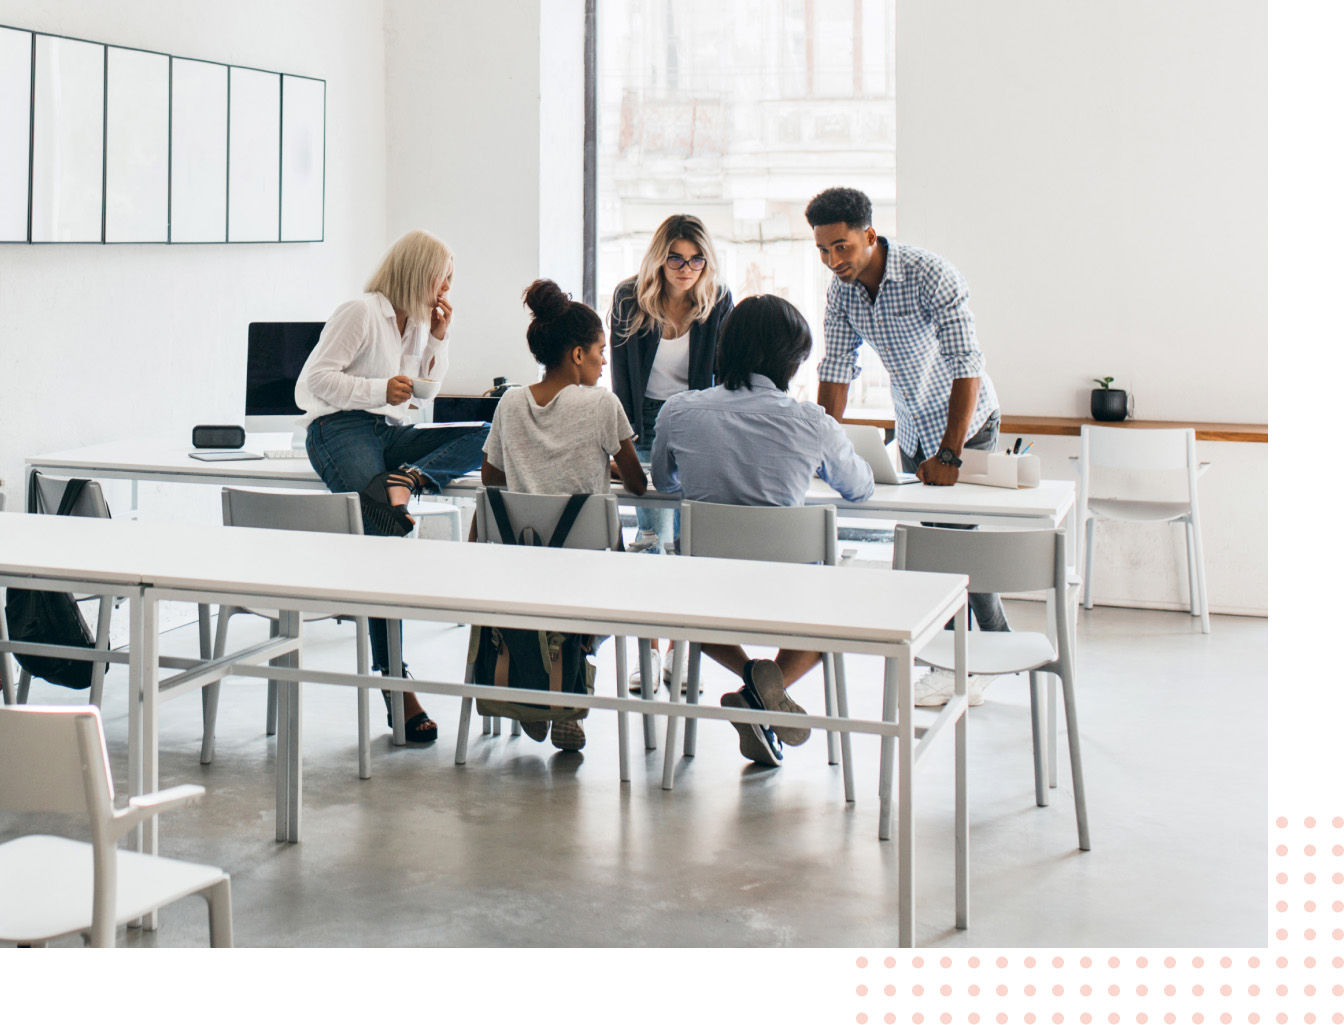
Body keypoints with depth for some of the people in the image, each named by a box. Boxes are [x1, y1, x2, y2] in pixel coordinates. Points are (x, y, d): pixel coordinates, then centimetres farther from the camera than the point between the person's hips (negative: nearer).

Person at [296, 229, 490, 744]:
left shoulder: (419, 321, 21)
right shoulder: (361, 312, -3)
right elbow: (316, 378, -9)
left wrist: (437, 339, 14)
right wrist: (380, 390, -18)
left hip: (390, 434, 8)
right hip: (340, 430, -8)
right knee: (385, 534, -32)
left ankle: (408, 479, -37)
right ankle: (393, 681, -33)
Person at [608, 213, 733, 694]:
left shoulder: (718, 302, -4)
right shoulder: (629, 299, -4)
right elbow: (621, 376, -1)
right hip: (648, 427, 0)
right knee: (654, 538, -9)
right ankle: (649, 652, -4)